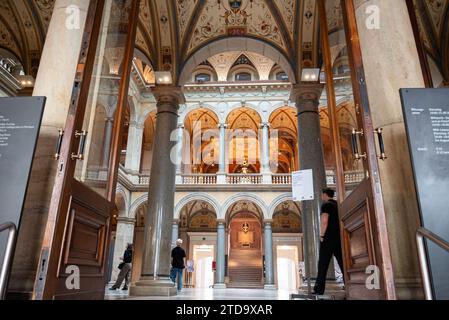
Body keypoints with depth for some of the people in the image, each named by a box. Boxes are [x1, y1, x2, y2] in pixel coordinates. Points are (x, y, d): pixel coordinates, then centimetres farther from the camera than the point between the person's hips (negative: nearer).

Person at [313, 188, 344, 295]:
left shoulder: (326, 205, -6)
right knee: (343, 263, 8)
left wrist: (322, 235, -10)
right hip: (340, 238, 7)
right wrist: (341, 234, 18)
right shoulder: (339, 205, 15)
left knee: (323, 264, -2)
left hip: (328, 238, -6)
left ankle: (319, 289, -2)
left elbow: (324, 221, -17)